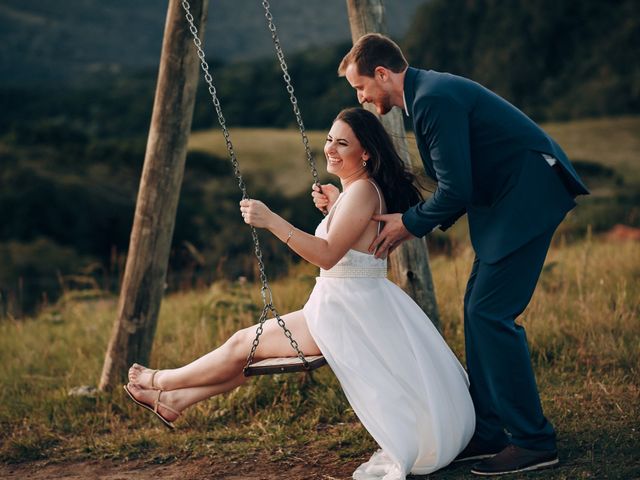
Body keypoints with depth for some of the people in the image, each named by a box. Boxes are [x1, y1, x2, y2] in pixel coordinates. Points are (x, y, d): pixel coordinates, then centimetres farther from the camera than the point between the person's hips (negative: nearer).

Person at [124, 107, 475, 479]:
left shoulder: (363, 190, -18)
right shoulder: (354, 191, 13)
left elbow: (328, 254, -26)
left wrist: (272, 221, -30)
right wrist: (332, 208, 18)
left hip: (347, 314, -10)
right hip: (351, 309, 10)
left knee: (245, 343, 1)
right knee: (255, 342, 14)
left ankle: (163, 382, 18)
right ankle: (177, 399, 21)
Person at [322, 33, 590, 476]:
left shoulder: (434, 98, -19)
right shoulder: (428, 93, 14)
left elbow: (456, 191, -22)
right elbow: (456, 186, 19)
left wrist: (411, 224, -7)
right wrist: (412, 220, 10)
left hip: (529, 192, -11)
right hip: (508, 197, 11)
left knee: (491, 314, -10)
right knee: (478, 310, 10)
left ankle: (533, 442, -2)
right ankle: (489, 433, 16)